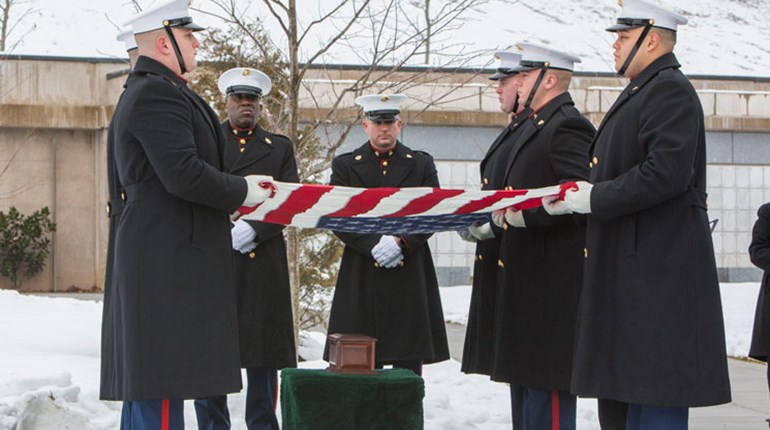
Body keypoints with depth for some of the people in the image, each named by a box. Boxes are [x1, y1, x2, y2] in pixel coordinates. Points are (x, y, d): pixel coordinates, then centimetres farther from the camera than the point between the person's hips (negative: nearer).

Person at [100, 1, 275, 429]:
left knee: (146, 384, 12)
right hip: (169, 261, -11)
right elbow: (183, 173, -23)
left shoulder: (139, 93, 21)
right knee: (163, 385, -10)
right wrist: (242, 192, -8)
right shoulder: (159, 93, -13)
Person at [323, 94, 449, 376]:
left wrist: (400, 242, -12)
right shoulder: (345, 165, 10)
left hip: (410, 278, 1)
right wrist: (374, 245, -13)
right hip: (362, 277, -1)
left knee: (409, 364, -1)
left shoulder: (422, 164, 12)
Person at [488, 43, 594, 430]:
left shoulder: (568, 127, -13)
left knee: (548, 382, -8)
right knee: (526, 380, 15)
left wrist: (523, 214, -23)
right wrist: (502, 213, 10)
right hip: (526, 280, 11)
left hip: (553, 280, -11)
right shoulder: (534, 126, 20)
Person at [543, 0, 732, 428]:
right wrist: (579, 194, 6)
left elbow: (666, 173, -24)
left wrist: (594, 198, -18)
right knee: (633, 390, 14)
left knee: (659, 395, -7)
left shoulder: (670, 90, -13)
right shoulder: (639, 92, 20)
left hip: (659, 268, -11)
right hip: (631, 266, 11)